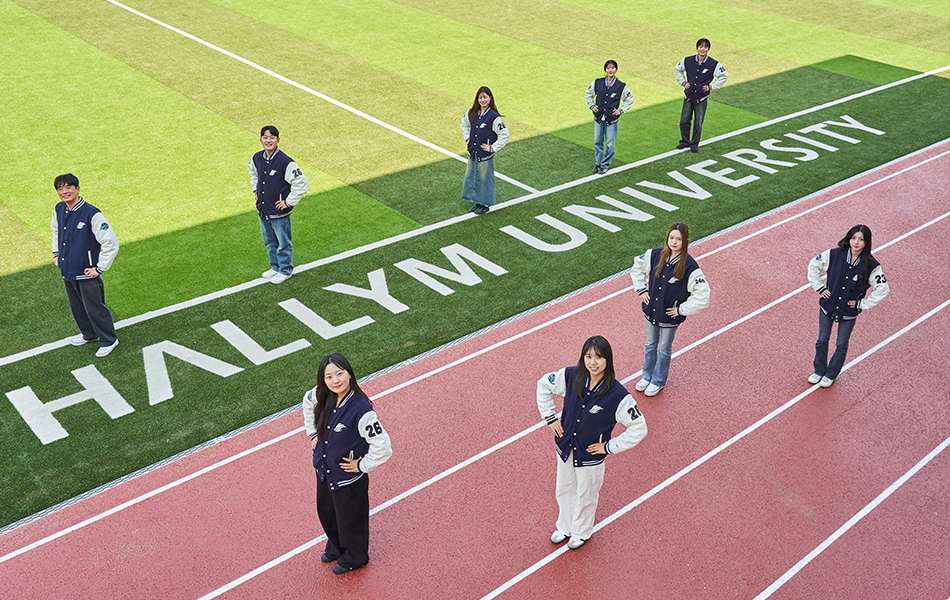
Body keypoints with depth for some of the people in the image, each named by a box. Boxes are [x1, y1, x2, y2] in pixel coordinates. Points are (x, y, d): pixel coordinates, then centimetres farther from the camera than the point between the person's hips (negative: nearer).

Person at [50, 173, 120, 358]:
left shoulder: (92, 214, -22)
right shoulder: (59, 209, 0)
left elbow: (112, 244, -21)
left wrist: (100, 268, -18)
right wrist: (56, 253, 20)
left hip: (87, 273, -7)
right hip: (67, 270, 7)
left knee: (94, 308, 3)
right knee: (77, 307, 21)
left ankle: (108, 340, 22)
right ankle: (89, 334, 43)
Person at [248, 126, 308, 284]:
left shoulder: (285, 162, -22)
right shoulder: (257, 158, -2)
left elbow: (301, 182, -19)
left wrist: (288, 202, -17)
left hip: (279, 212, -6)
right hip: (262, 210, 6)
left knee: (283, 243, 10)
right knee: (269, 242, 22)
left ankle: (285, 270, 29)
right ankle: (275, 267, 40)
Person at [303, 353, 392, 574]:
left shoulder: (361, 410, -35)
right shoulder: (322, 395, -15)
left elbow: (382, 446, -30)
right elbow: (308, 402, 12)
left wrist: (362, 466, -19)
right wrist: (313, 433, 9)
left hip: (348, 478, -6)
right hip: (323, 469, 7)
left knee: (349, 519, 18)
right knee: (326, 512, 29)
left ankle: (354, 557, 48)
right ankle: (336, 547, 59)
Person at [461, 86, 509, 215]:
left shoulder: (494, 117, -16)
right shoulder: (472, 113, 2)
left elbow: (505, 135, -14)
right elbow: (464, 123, 25)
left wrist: (492, 148, -14)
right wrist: (467, 138, 15)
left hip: (485, 155, -6)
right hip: (473, 153, 6)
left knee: (485, 178, 4)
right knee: (472, 177, 15)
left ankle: (485, 204, 19)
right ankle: (477, 202, 30)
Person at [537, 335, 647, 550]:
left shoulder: (618, 395, -28)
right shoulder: (571, 376, -17)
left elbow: (639, 429, -18)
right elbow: (544, 385, 3)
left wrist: (609, 447, -16)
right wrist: (549, 417, 0)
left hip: (591, 456, -4)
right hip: (565, 448, 4)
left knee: (585, 497, 21)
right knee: (563, 490, 26)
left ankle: (581, 532, 50)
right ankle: (565, 526, 54)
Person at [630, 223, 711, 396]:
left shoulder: (689, 266, -23)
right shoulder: (656, 254, -9)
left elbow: (703, 294, -21)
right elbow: (637, 266, 11)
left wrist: (682, 310, -18)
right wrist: (641, 290, 4)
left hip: (670, 317, -4)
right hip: (651, 310, 4)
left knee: (664, 349, 15)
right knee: (650, 345, 22)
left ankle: (658, 381, 37)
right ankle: (647, 376, 42)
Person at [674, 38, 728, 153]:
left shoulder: (714, 64, -6)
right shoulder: (687, 61, 0)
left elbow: (724, 76, 9)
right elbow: (677, 69, 20)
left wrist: (711, 86, 2)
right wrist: (683, 82, 9)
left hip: (701, 98, -2)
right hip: (689, 96, 2)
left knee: (698, 123, 1)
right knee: (684, 121, 5)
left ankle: (694, 144, 18)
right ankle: (685, 141, 26)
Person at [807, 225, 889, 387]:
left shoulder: (871, 266, -18)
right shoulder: (834, 255, -14)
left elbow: (883, 289, -11)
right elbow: (813, 265, 1)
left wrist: (862, 304, -12)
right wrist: (819, 288, -2)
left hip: (849, 312, -1)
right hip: (827, 306, 1)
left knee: (841, 345, 16)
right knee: (822, 340, 18)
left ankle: (831, 374, 39)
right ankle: (819, 370, 40)